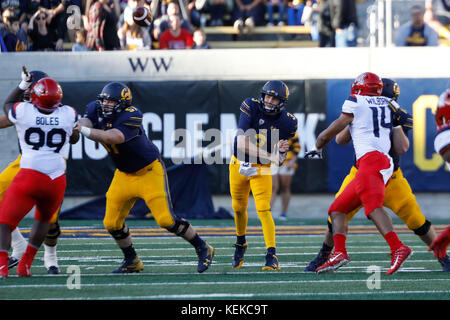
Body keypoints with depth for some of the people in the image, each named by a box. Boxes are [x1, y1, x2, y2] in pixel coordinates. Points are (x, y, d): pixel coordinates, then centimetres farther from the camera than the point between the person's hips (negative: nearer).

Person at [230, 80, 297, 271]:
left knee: (263, 210, -16)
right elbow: (242, 143, -29)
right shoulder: (250, 107, -20)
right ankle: (240, 244, 43)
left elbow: (279, 161, -7)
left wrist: (282, 151, -31)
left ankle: (272, 256, -18)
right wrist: (270, 156, -35)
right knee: (239, 208, 16)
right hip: (239, 165, 1)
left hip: (261, 169, -1)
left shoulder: (287, 122, -14)